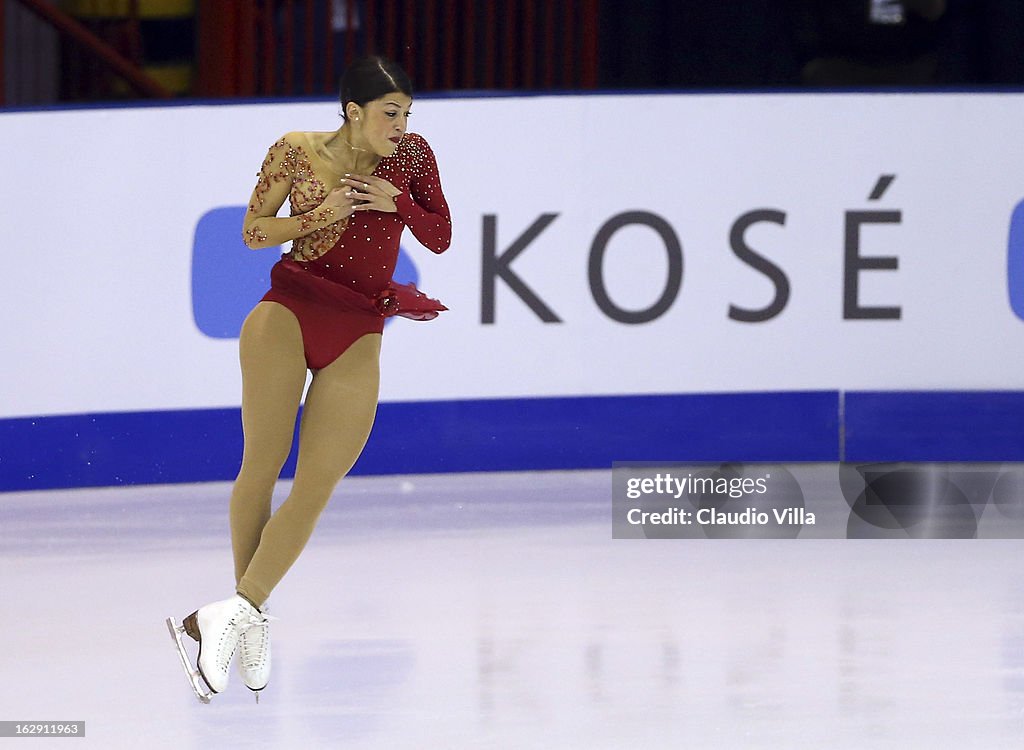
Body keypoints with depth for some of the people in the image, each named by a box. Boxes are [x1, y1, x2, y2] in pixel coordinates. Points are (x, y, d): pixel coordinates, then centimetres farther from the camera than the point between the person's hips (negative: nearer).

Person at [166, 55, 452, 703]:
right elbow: (253, 231, 7)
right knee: (262, 464, -8)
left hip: (359, 335, 2)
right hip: (290, 312, -2)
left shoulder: (411, 156, 7)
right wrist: (321, 215, -10)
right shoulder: (298, 153, 1)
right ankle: (250, 617, 2)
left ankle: (237, 612, -13)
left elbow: (440, 238, 12)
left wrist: (397, 201, -8)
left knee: (317, 486, -11)